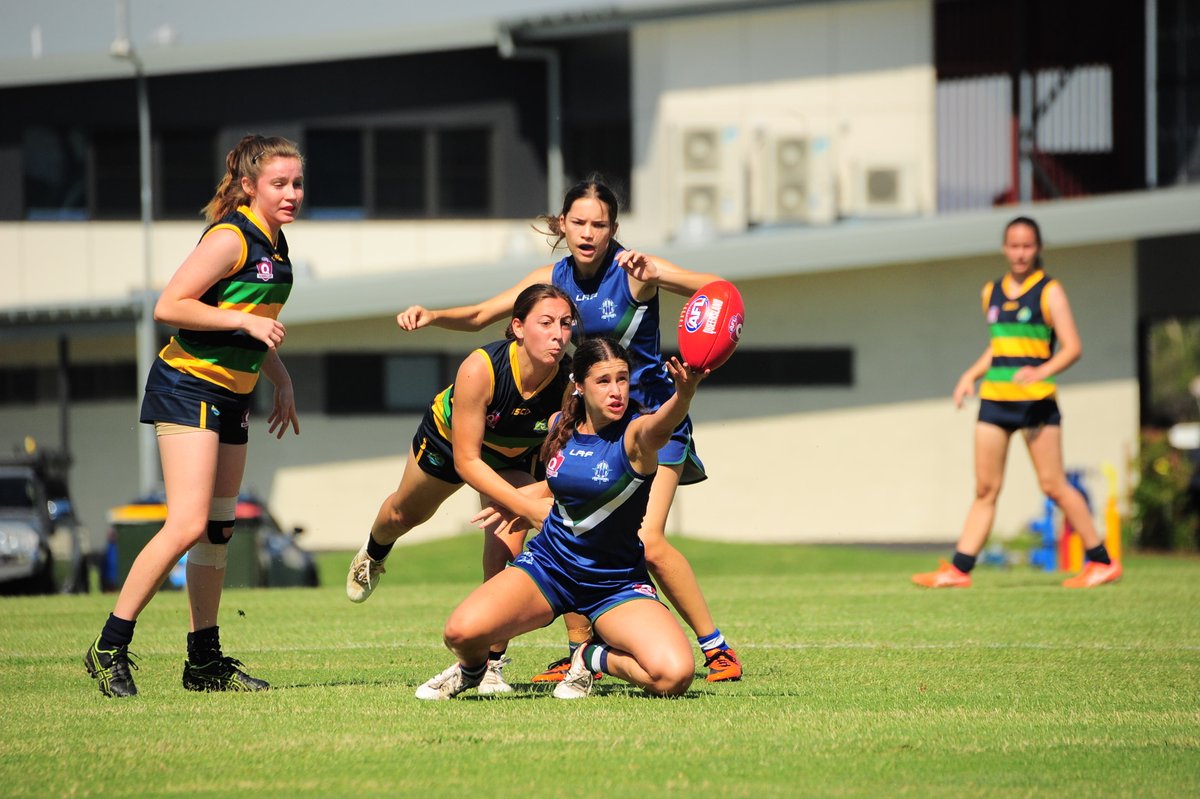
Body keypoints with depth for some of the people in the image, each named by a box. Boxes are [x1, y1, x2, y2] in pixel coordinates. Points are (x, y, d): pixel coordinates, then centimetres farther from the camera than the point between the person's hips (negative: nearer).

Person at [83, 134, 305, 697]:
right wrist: (244, 321, -23)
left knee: (218, 530, 10)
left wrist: (280, 379, 20)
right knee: (188, 524, -18)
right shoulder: (231, 239, -16)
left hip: (229, 397, 9)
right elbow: (168, 307, -20)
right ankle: (111, 648, -12)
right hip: (187, 390, -9)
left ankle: (205, 661, 15)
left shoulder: (273, 242, 12)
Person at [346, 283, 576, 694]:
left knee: (506, 545, -22)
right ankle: (373, 555, 66)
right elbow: (466, 461, -40)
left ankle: (491, 663, -8)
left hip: (514, 457, 1)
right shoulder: (479, 369, -45)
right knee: (405, 513, 28)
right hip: (448, 440, -1)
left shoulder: (570, 382, -38)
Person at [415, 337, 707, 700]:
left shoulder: (635, 434, -18)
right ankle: (471, 669, 17)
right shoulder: (561, 426, -1)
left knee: (674, 676, -28)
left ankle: (592, 659, 5)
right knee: (461, 632, -23)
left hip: (617, 584, -3)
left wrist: (684, 394, -67)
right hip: (549, 564, 3)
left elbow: (660, 427, -46)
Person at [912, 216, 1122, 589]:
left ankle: (1102, 561, 3)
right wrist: (970, 376, 11)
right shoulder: (992, 292, 15)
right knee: (985, 489, 3)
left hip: (1036, 400, -5)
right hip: (994, 398, 5)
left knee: (1053, 484, -6)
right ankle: (959, 569, 1)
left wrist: (1040, 372, -24)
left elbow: (1072, 347, -8)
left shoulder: (1049, 292, -2)